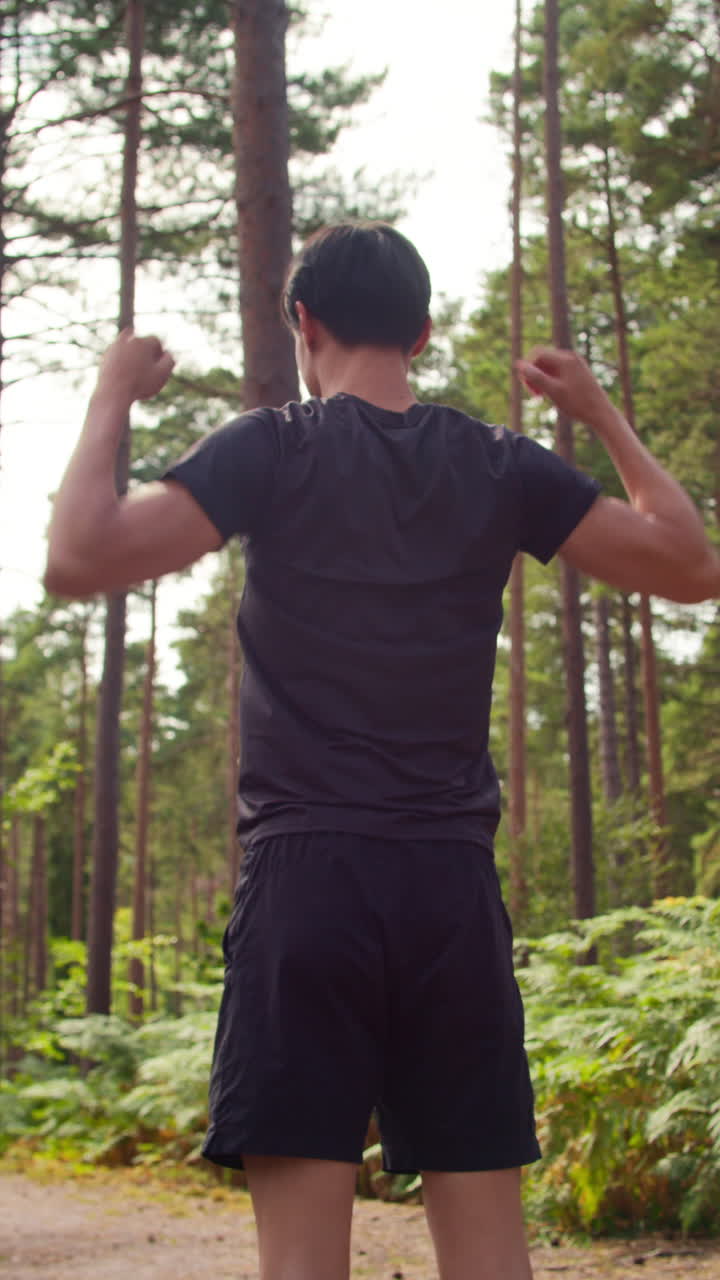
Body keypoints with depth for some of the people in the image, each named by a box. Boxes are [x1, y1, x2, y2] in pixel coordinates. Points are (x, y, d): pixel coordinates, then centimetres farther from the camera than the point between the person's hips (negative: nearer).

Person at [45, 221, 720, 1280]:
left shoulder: (271, 452, -2)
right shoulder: (501, 468, 8)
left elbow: (78, 562, -11)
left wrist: (112, 400, 4)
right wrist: (602, 416, 24)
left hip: (307, 882, -3)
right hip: (455, 887, 3)